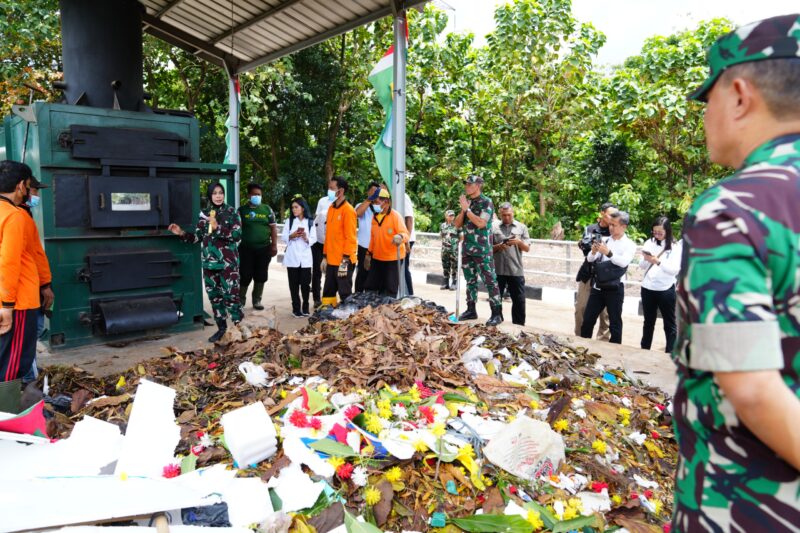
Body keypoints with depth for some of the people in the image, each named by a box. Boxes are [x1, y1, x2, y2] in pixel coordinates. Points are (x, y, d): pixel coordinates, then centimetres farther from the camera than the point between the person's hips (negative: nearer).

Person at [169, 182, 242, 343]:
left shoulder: (232, 212, -2)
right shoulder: (204, 214, 10)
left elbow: (237, 235, -13)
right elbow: (197, 237, 10)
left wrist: (218, 227, -21)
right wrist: (182, 233, -5)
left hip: (228, 262, -5)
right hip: (209, 262, 5)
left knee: (231, 296, -10)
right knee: (214, 296, 10)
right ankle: (221, 328, 23)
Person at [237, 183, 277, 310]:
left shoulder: (267, 209, 5)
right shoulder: (242, 210, 3)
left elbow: (273, 228, 5)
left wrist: (274, 245, -2)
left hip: (264, 248, 1)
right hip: (246, 249, -1)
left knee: (261, 276, 7)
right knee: (245, 275, 0)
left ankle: (257, 300, 20)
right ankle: (240, 300, 16)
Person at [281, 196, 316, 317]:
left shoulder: (310, 222, 5)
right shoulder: (289, 221, 6)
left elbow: (314, 239, 2)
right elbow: (283, 237, 3)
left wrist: (306, 239, -17)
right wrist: (291, 236, -16)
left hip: (305, 257, 0)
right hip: (292, 257, 0)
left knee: (305, 283, 0)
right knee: (294, 284, 2)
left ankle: (305, 307, 16)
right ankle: (296, 308, 9)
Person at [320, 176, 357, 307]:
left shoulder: (348, 210, -12)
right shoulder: (331, 208, 13)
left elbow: (350, 237, -16)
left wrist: (345, 260, -19)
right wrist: (325, 256, 16)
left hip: (343, 261, -8)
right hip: (331, 260, 8)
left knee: (345, 294, 0)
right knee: (328, 293, 14)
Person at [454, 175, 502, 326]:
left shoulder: (486, 202, -7)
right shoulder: (467, 202, 14)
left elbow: (481, 223, -20)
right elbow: (457, 224, 12)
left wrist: (467, 209, -14)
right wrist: (463, 210, -4)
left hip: (482, 249, -7)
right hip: (467, 248, 7)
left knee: (489, 281, -6)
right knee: (470, 280, 13)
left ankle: (497, 313, -4)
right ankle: (471, 310, 21)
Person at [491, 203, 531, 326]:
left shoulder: (522, 227, 8)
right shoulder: (494, 227, 6)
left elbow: (527, 248, 6)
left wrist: (519, 242, -13)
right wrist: (498, 247, -14)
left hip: (516, 271, 0)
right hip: (497, 270, 0)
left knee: (519, 300, 3)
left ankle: (519, 326, 13)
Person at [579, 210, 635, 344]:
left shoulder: (629, 245, -3)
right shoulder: (604, 240, 8)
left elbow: (624, 262, -21)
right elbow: (590, 259, 3)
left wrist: (608, 253, -35)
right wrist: (593, 251, -18)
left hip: (614, 289, -4)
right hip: (598, 287, 4)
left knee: (615, 323, 6)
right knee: (587, 319, 10)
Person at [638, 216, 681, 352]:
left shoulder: (675, 247, -6)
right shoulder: (650, 242, 3)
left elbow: (675, 270, -14)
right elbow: (642, 266, 5)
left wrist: (658, 261, -27)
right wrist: (645, 259, -16)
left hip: (666, 290, -4)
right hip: (647, 288, 4)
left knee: (670, 324, 7)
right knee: (648, 322, 16)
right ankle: (644, 350, 26)